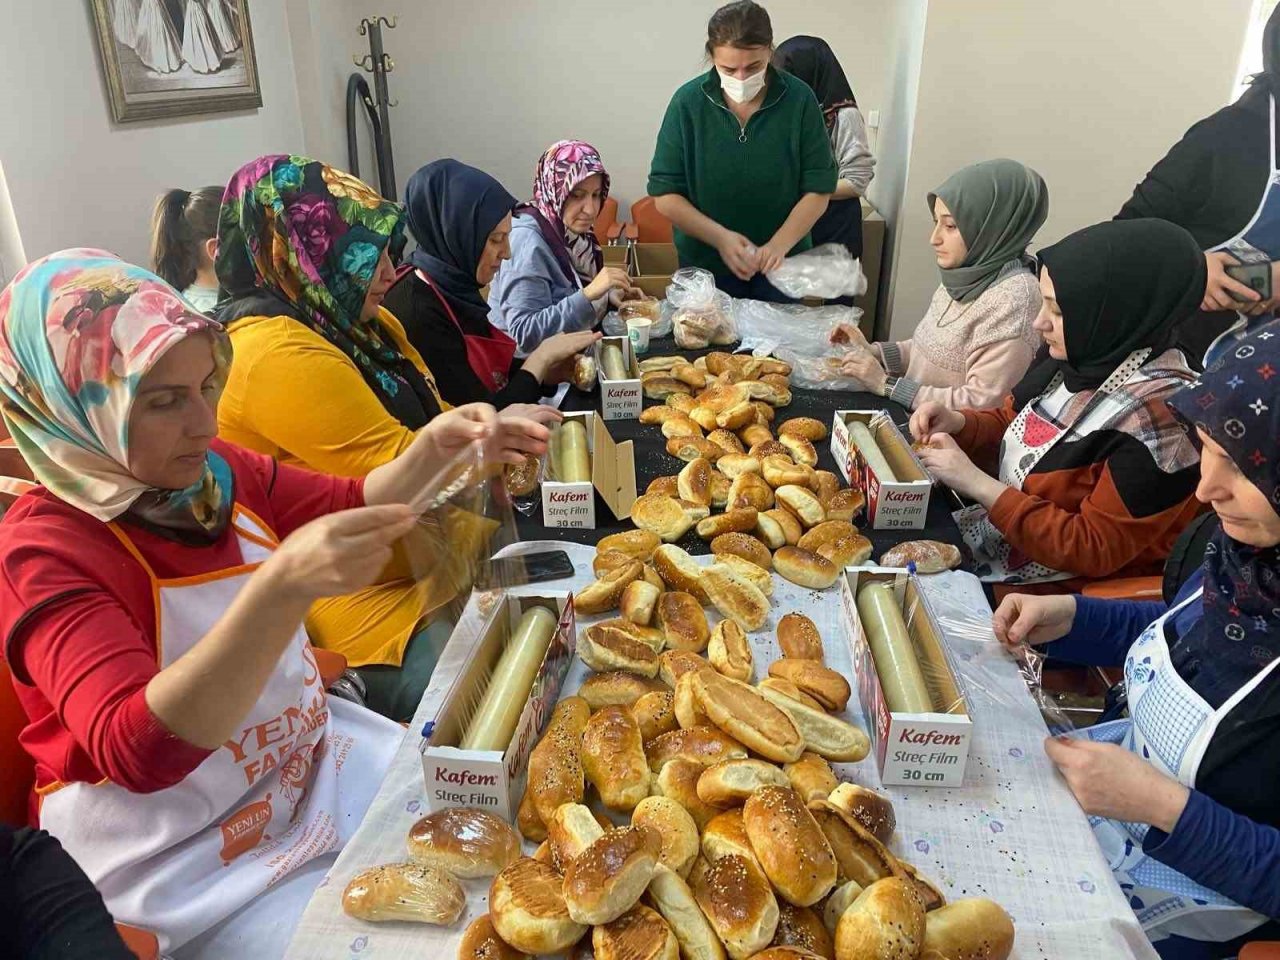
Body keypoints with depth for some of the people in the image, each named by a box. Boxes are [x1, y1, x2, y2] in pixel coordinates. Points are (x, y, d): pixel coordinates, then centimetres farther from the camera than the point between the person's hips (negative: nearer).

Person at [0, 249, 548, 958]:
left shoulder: (214, 471, -4)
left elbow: (350, 504, 11)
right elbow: (136, 748, -33)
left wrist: (435, 445, -9)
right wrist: (283, 584, -48)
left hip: (306, 759, 7)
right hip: (174, 860, -6)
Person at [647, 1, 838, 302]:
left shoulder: (799, 100, -9)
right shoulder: (688, 102, -10)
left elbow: (818, 189, -7)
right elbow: (664, 193, -9)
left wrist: (779, 245, -23)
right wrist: (720, 237, -21)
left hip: (781, 266, 0)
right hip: (706, 265, 0)